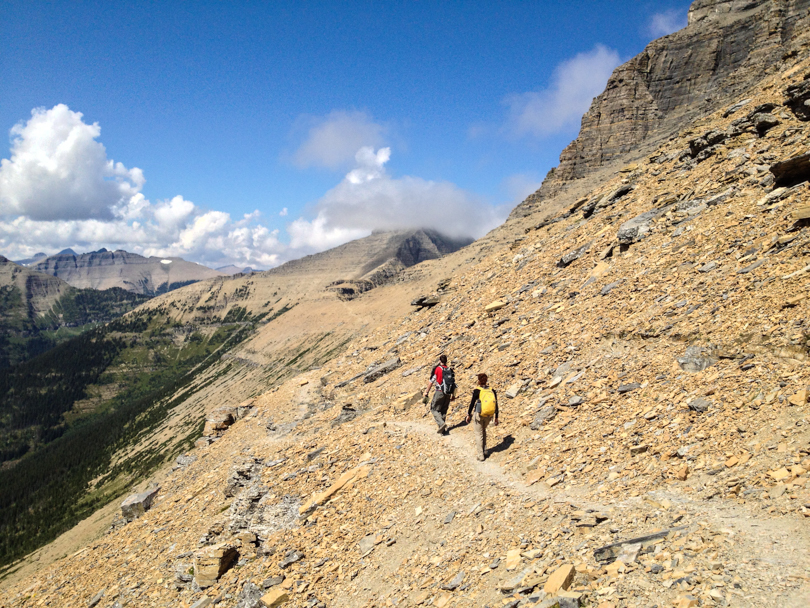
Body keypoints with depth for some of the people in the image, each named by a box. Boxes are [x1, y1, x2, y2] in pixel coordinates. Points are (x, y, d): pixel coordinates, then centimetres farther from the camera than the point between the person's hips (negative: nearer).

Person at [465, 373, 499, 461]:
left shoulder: (477, 391, -11)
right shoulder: (492, 391, 0)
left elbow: (472, 404, -8)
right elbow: (496, 405, 3)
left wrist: (468, 415, 4)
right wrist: (496, 418, 12)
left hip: (479, 415, -4)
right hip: (489, 415, 4)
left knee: (479, 434, 10)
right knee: (483, 430, 27)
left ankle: (481, 455, 11)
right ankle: (484, 451, 28)